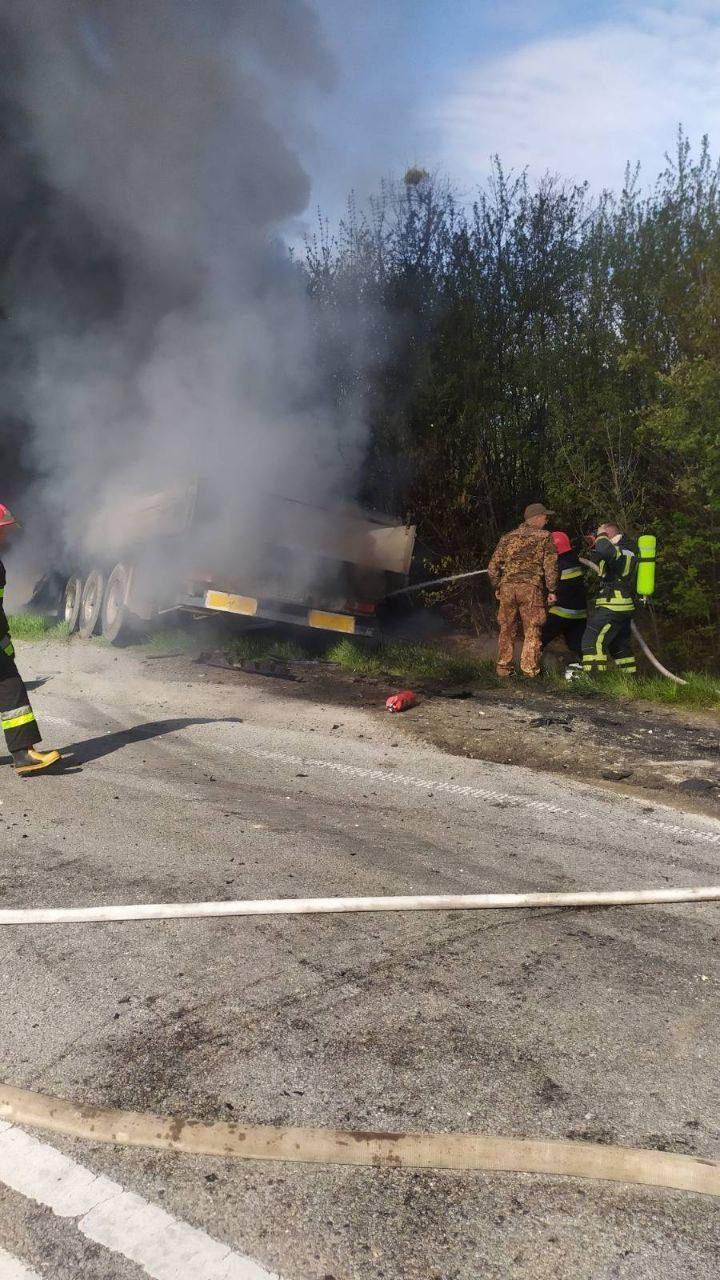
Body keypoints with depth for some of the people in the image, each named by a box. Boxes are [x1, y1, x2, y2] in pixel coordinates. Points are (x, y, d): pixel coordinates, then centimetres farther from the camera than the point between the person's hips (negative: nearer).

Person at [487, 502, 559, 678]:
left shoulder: (507, 538, 14)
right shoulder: (545, 537, 3)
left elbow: (493, 566, 12)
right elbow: (550, 566, -6)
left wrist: (497, 588, 21)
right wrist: (551, 590, 0)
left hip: (507, 587, 4)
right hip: (532, 588, -4)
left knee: (507, 629, 11)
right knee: (532, 631, 4)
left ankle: (503, 667, 14)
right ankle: (529, 669, 4)